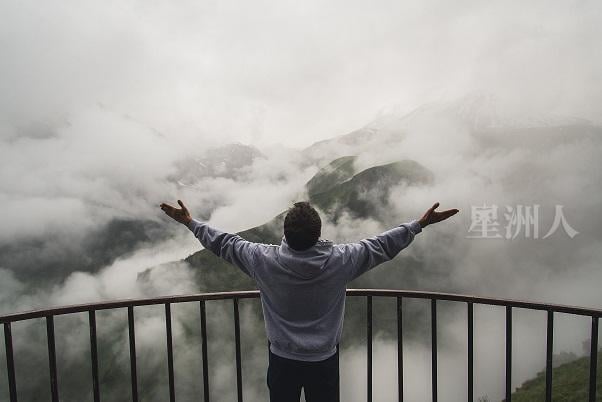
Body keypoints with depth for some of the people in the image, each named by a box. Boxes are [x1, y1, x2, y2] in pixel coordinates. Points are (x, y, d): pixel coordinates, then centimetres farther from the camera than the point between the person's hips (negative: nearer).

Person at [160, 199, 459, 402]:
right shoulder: (338, 261, -23)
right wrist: (420, 224, 1)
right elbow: (383, 245, -12)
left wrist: (190, 222, 6)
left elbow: (224, 243, -9)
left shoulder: (265, 260, -22)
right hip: (325, 359, 0)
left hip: (282, 359, 0)